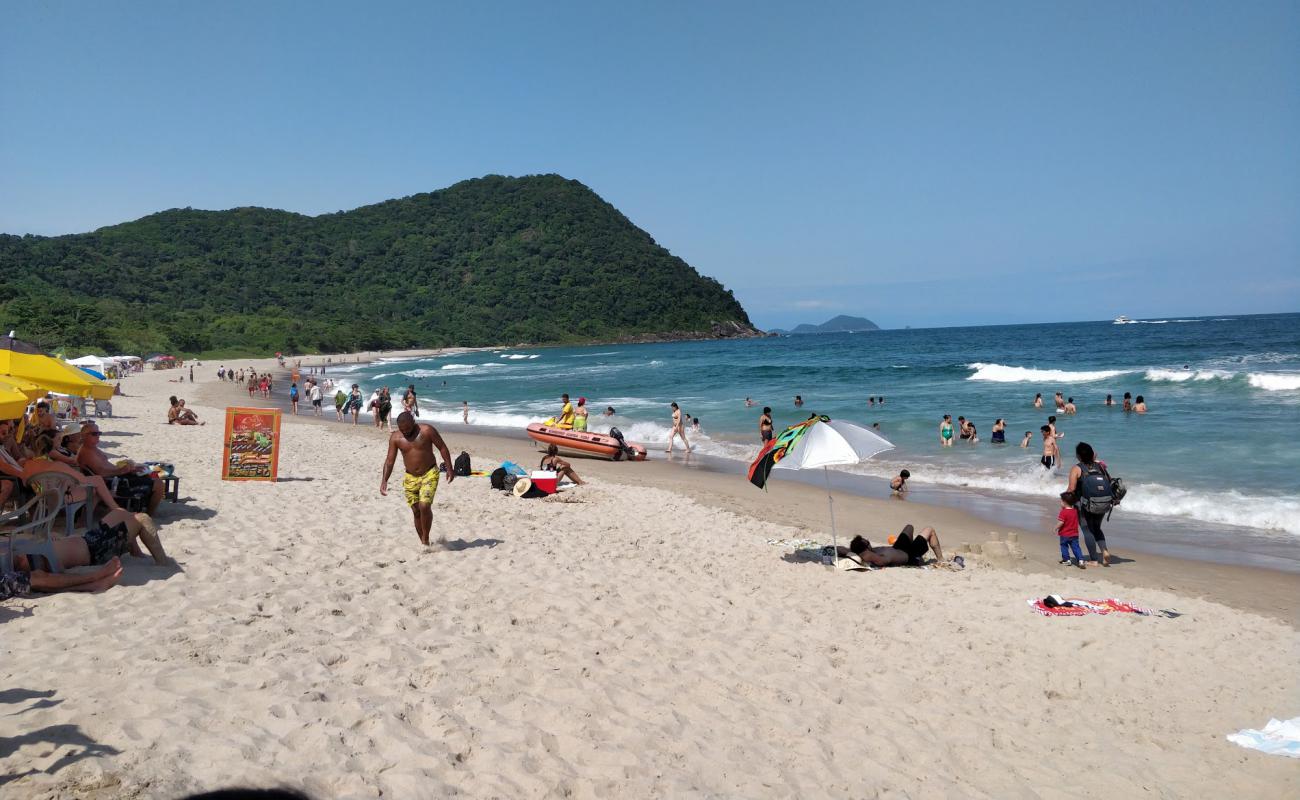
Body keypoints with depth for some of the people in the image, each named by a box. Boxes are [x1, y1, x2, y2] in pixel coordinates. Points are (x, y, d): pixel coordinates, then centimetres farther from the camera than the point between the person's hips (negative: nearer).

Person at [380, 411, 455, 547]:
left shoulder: (427, 430, -11)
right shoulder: (395, 437, -3)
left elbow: (442, 447, -5)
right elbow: (389, 460, -1)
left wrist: (449, 468, -10)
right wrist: (384, 480, -11)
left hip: (429, 474, -4)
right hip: (410, 477, 4)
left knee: (424, 506, -19)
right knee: (416, 511, 5)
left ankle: (426, 540, -3)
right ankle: (423, 543, 17)